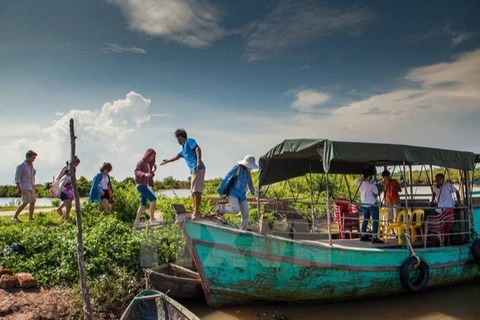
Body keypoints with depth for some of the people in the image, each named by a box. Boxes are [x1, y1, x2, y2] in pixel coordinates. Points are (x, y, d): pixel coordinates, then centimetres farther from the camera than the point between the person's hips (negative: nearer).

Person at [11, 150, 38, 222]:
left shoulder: (31, 166, 14)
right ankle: (14, 217, -6)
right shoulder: (21, 166, -7)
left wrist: (34, 186, 17)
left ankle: (30, 218, 16)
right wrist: (18, 188, -17)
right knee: (25, 203, -14)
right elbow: (17, 178, -11)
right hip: (25, 187, -7)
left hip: (31, 187, 8)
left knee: (32, 202, 7)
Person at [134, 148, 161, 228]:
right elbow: (136, 171, -18)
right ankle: (152, 219, -17)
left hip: (145, 185, 9)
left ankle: (137, 222, 13)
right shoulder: (141, 162, -7)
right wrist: (144, 174, -33)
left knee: (143, 204, 8)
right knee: (153, 199, -18)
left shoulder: (149, 164, 17)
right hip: (141, 184, -9)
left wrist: (153, 171, 0)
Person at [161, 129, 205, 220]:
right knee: (194, 191, 8)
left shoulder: (189, 141, 4)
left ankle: (197, 212, -15)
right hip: (193, 170, 9)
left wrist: (199, 161, -26)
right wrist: (167, 161, 56)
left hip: (198, 169, -9)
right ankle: (195, 212, 10)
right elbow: (177, 157, 43)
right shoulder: (184, 148, 29)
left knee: (196, 190, -13)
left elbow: (198, 149, -13)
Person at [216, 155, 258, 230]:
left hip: (242, 195, 7)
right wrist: (221, 190, -8)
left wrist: (253, 192, 39)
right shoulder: (237, 169, -8)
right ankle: (220, 208, 2)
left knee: (245, 214, -2)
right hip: (233, 193, -7)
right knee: (236, 209, -25)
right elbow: (226, 178, -7)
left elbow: (250, 183, 28)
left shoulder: (248, 173, 11)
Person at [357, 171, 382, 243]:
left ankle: (363, 236, 22)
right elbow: (377, 193, -10)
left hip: (364, 204, 7)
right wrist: (374, 195, 9)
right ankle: (374, 238, -7)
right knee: (375, 220, -2)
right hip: (372, 204, -7)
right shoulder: (372, 185, -17)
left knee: (365, 219, 18)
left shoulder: (359, 183, 0)